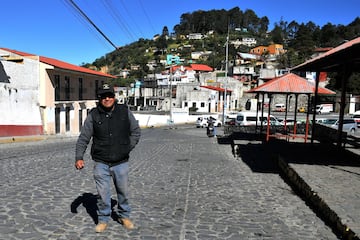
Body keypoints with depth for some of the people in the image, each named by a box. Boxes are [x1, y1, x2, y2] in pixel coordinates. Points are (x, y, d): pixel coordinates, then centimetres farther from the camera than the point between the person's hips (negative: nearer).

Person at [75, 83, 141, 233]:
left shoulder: (125, 111, -1)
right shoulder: (93, 115, -4)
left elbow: (136, 131, 8)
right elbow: (83, 138, -2)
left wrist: (128, 148, -1)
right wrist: (79, 157, -11)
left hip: (121, 163, 1)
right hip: (101, 163, -1)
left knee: (123, 192, 14)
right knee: (103, 194, 5)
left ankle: (124, 216, 37)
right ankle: (103, 219, 28)